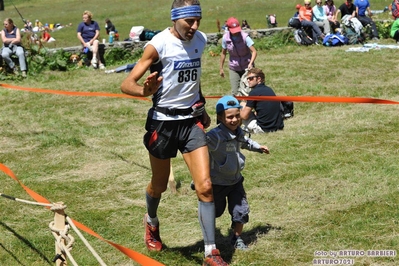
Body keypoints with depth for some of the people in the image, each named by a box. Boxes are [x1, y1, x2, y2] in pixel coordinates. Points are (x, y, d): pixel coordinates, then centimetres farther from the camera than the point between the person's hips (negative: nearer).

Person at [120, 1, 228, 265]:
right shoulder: (159, 44, -18)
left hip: (192, 120, 3)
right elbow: (126, 84, -21)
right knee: (159, 185, 16)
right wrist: (145, 91, -42)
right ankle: (151, 222, 49)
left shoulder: (200, 40, 0)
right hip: (163, 121, -3)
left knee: (205, 186, -8)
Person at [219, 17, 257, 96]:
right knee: (235, 92, 0)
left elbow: (254, 51, -23)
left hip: (247, 67, -2)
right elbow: (223, 53, 4)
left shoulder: (244, 37, -18)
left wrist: (250, 63, -39)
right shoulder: (225, 38, -10)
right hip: (234, 68, 2)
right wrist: (221, 68, 7)